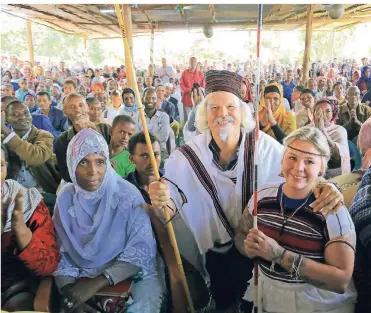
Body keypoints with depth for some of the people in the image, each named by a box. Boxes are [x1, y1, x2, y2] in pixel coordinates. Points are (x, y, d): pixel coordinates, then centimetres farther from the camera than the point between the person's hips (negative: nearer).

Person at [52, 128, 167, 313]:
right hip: (84, 277, 4)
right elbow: (59, 252, 0)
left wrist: (97, 283, -23)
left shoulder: (127, 194, -14)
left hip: (132, 275, -4)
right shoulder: (65, 198, -3)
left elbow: (142, 250, -16)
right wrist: (67, 290, -16)